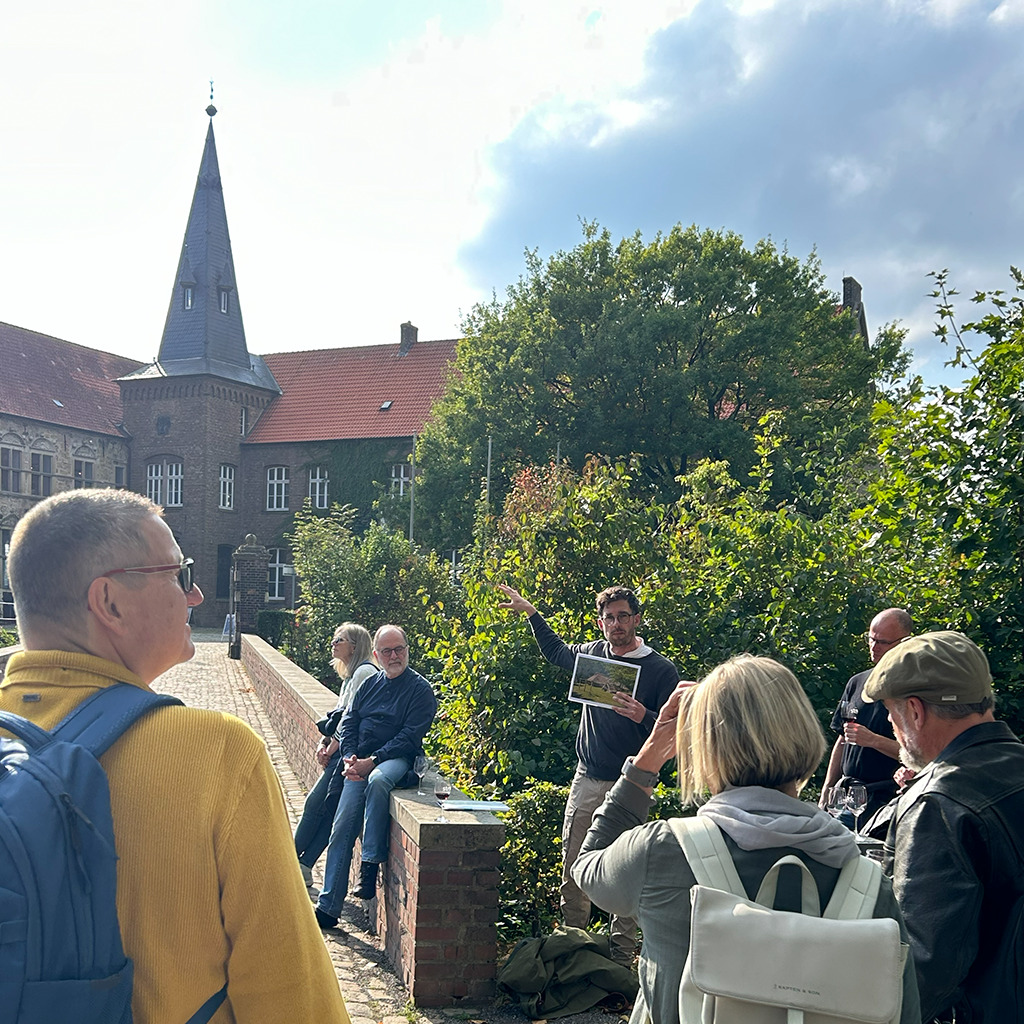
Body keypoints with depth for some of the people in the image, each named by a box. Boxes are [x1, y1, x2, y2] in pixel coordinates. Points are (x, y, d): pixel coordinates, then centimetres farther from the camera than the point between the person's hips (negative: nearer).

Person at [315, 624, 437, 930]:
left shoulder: (420, 689, -2)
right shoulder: (371, 684, 16)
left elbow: (410, 737, -10)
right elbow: (349, 722, 15)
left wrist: (372, 761, -18)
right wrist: (350, 757, -4)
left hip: (397, 758, -5)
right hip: (361, 763, 5)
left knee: (378, 780, -39)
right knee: (342, 829, -8)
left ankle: (370, 867, -32)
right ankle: (328, 907, -3)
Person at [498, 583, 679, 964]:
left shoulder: (661, 670, -7)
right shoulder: (592, 653, 7)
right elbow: (555, 651, 29)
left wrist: (644, 716, -25)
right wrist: (531, 612, 24)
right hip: (587, 780, 4)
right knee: (573, 869, 8)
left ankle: (621, 954, 12)